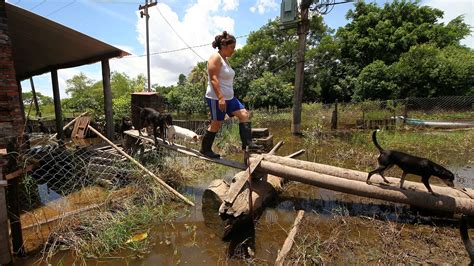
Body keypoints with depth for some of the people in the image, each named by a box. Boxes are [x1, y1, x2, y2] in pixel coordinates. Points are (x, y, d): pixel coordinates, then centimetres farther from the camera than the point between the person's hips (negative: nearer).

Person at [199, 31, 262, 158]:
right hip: (217, 98, -9)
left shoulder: (225, 59, 18)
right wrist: (220, 98, -28)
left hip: (228, 97, 9)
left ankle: (247, 143, 1)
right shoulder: (216, 58, -11)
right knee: (216, 124, -1)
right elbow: (213, 79, -21)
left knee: (244, 113, 0)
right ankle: (205, 149, 17)